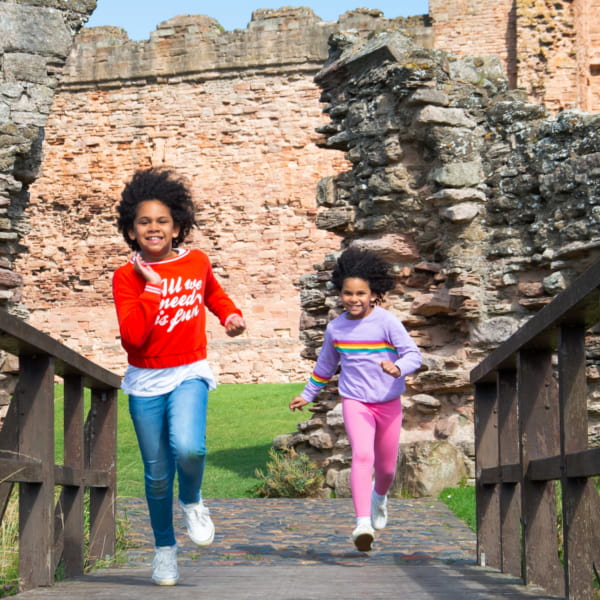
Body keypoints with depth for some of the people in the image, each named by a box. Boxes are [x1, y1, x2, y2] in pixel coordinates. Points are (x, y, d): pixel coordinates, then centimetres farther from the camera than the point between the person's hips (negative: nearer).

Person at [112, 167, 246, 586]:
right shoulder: (126, 277, -8)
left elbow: (212, 292, 25)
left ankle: (192, 502, 6)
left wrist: (231, 315, 7)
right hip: (146, 381, 0)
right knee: (157, 473, 6)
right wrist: (152, 287, -22)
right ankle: (165, 548, 29)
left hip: (189, 374, 0)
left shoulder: (197, 262, 0)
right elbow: (133, 335, -21)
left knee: (188, 448, -28)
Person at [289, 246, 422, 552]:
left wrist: (398, 368, -36)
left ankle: (379, 495, 50)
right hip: (355, 401, 0)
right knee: (362, 455, -23)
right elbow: (325, 364, 18)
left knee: (386, 466, 13)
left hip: (388, 403, 0)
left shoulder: (386, 322, -10)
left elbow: (413, 354, -15)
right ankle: (363, 523, -30)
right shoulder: (335, 328, 1)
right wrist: (307, 395, 26)